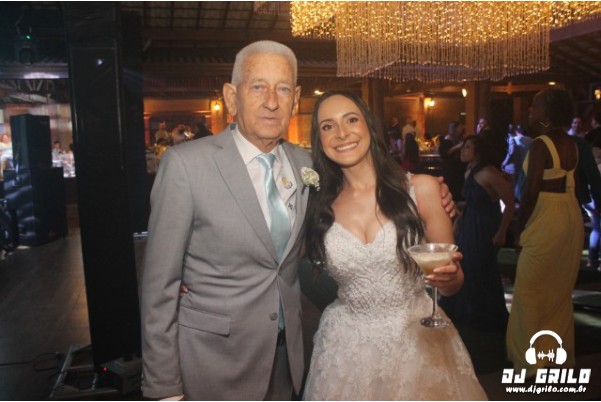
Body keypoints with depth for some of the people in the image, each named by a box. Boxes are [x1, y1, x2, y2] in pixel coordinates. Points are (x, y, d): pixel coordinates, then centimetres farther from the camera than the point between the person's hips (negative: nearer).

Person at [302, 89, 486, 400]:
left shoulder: (421, 189, -9)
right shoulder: (319, 206, -4)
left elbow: (451, 284, -3)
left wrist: (449, 276, -24)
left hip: (418, 341, -1)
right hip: (346, 350, 2)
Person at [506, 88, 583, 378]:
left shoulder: (541, 144, -16)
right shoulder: (570, 144, 7)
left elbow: (531, 191, -18)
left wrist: (520, 228, -11)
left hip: (546, 222, -9)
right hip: (572, 218, 9)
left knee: (531, 291, 4)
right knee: (560, 290, 18)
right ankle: (561, 354, 32)